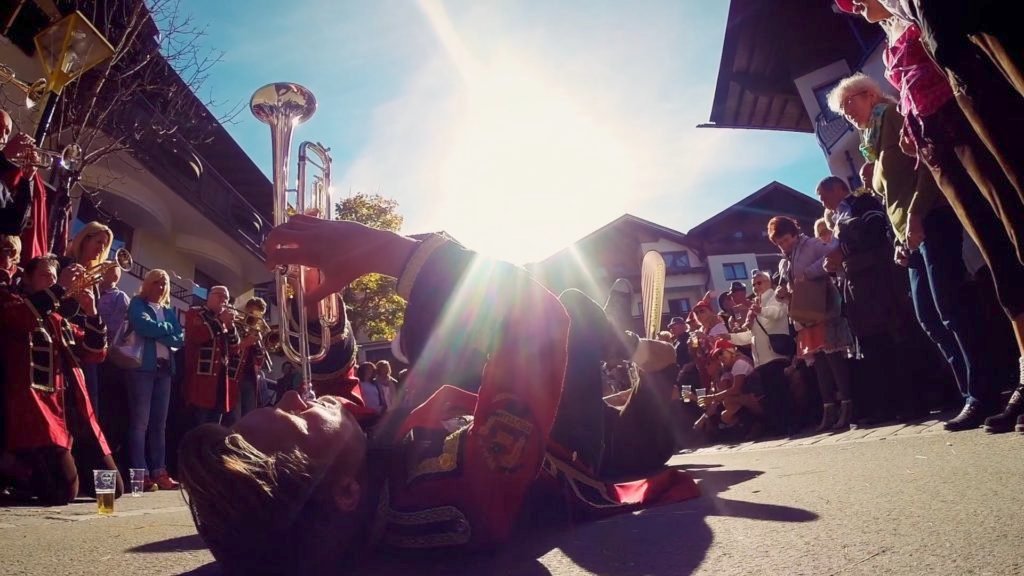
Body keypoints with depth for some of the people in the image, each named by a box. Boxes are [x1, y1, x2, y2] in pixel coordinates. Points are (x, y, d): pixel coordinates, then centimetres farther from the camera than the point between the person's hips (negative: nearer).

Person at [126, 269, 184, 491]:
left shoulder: (169, 311, 20)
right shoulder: (138, 304, 6)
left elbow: (180, 339, 6)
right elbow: (143, 325, -15)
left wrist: (156, 332, -9)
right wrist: (167, 328, -1)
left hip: (165, 368, 6)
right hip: (143, 366, -6)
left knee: (159, 423, 5)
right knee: (140, 422, -7)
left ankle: (159, 472, 7)